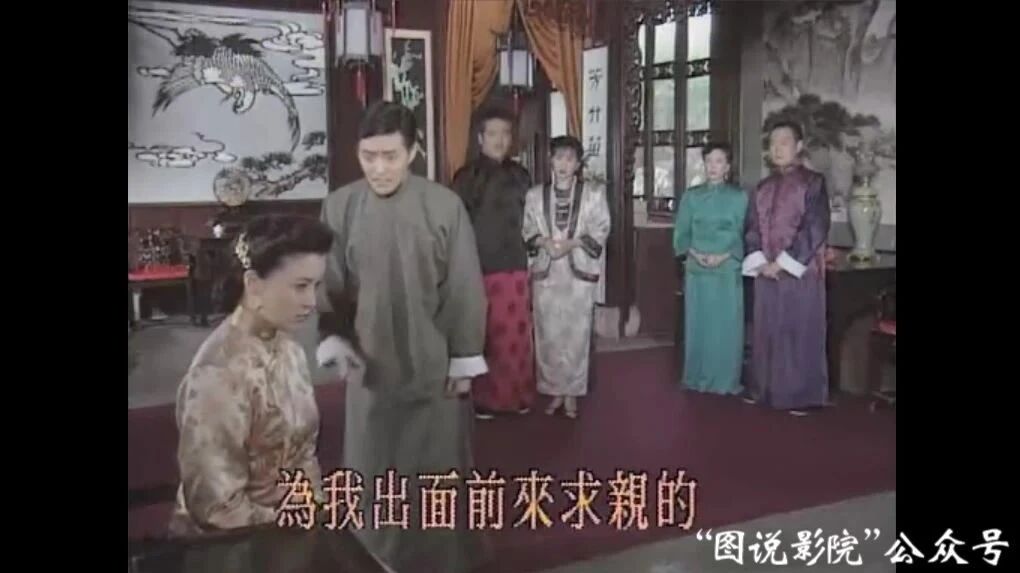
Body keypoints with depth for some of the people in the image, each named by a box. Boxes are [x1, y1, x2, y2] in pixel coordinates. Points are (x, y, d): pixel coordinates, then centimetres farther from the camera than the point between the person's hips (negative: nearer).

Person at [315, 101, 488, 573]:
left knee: (437, 469, 11)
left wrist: (464, 362, -4)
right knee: (372, 471, 11)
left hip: (434, 365, -2)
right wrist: (335, 341, -8)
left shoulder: (445, 206, -10)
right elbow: (328, 286, 5)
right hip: (371, 365, 2)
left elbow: (464, 290, -6)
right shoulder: (339, 206, -4)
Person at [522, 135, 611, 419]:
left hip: (579, 271, -2)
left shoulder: (593, 192, 1)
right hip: (545, 272, 2)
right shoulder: (535, 194, 7)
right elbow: (527, 230, 8)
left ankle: (571, 393, 9)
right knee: (548, 335, 4)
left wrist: (571, 243, -16)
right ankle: (555, 391, 16)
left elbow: (600, 230, -3)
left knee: (576, 335, -1)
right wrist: (543, 241, -13)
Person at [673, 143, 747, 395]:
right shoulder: (691, 196, 8)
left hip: (728, 271, -1)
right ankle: (698, 379, 15)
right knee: (698, 325, 5)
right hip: (697, 270, 1)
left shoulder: (739, 197, 3)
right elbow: (681, 234, 6)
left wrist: (724, 256, -14)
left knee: (726, 326, 1)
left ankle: (726, 381, 11)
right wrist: (695, 254, -11)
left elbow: (744, 234, 0)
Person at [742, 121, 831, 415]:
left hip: (800, 271, -5)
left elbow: (816, 229, -12)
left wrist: (783, 262, -15)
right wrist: (760, 262, -5)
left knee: (800, 333, -1)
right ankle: (764, 389, 19)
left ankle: (801, 396, 7)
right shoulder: (763, 187, 12)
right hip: (766, 271, 5)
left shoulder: (813, 183, -4)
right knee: (766, 332, 9)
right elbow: (752, 229, 11)